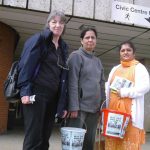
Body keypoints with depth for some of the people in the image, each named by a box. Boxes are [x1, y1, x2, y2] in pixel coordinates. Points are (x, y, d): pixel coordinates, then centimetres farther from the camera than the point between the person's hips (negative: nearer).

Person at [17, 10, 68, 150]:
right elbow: (27, 64, -8)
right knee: (33, 138, -6)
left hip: (53, 96, 6)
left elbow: (63, 76, 14)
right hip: (36, 93, -6)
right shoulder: (39, 39, 0)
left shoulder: (63, 47, 17)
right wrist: (25, 91, -18)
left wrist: (62, 104, 10)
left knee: (44, 139, 9)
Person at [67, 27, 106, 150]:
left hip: (95, 107, 6)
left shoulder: (98, 61, 17)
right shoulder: (76, 56, -3)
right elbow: (72, 82, -11)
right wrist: (74, 107, -18)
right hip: (80, 106, -6)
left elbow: (102, 85, 18)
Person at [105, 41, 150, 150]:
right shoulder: (115, 69, 19)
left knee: (130, 138, -5)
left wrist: (125, 92, -15)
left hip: (130, 109, -5)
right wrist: (105, 106, 7)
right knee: (113, 140, 5)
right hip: (113, 108, 5)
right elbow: (108, 88, 17)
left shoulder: (139, 67, 3)